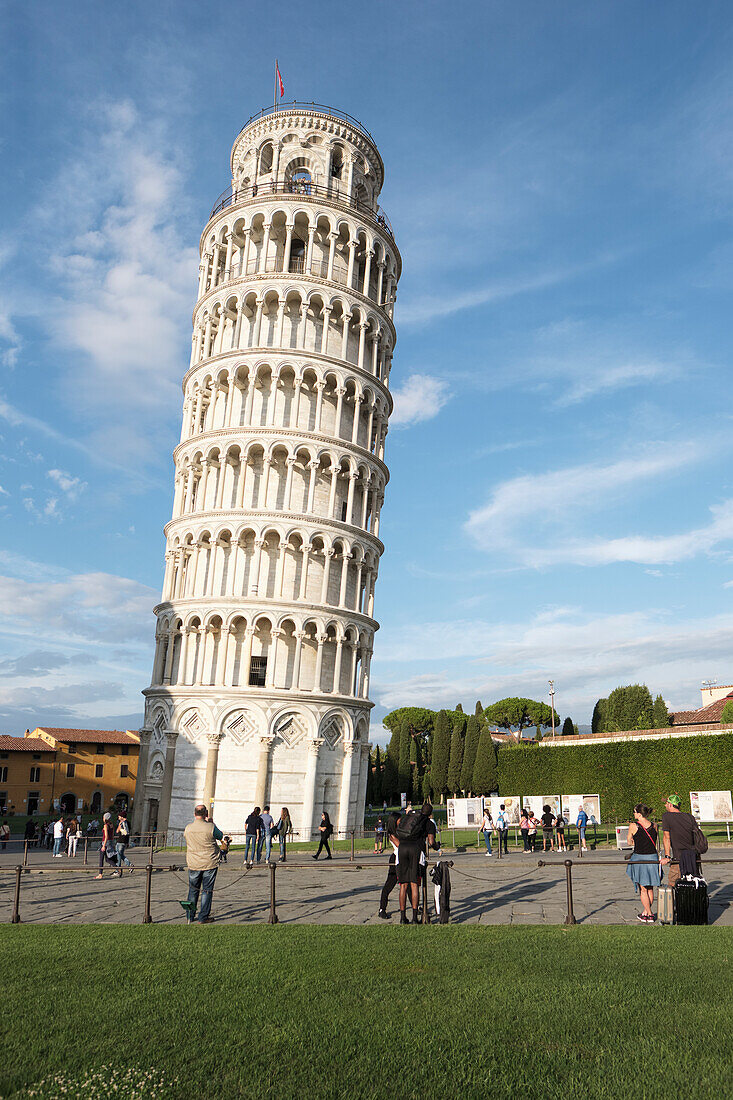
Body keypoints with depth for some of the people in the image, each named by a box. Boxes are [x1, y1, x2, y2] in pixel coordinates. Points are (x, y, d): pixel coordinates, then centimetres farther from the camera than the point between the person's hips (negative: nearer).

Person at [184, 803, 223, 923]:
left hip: (193, 864, 3)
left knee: (193, 890, 15)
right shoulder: (210, 827, -16)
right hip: (209, 864, -3)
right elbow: (220, 836, 0)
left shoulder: (188, 827, -5)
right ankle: (203, 917, 8)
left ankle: (189, 916, 21)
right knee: (207, 890, 6)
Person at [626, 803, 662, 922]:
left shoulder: (633, 826, -11)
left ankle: (649, 915, 9)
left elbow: (629, 842, 1)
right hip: (653, 858, 4)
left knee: (643, 889, 7)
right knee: (650, 889, 17)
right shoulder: (653, 826, 1)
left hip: (640, 859, -4)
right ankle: (645, 912, 24)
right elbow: (655, 844, 10)